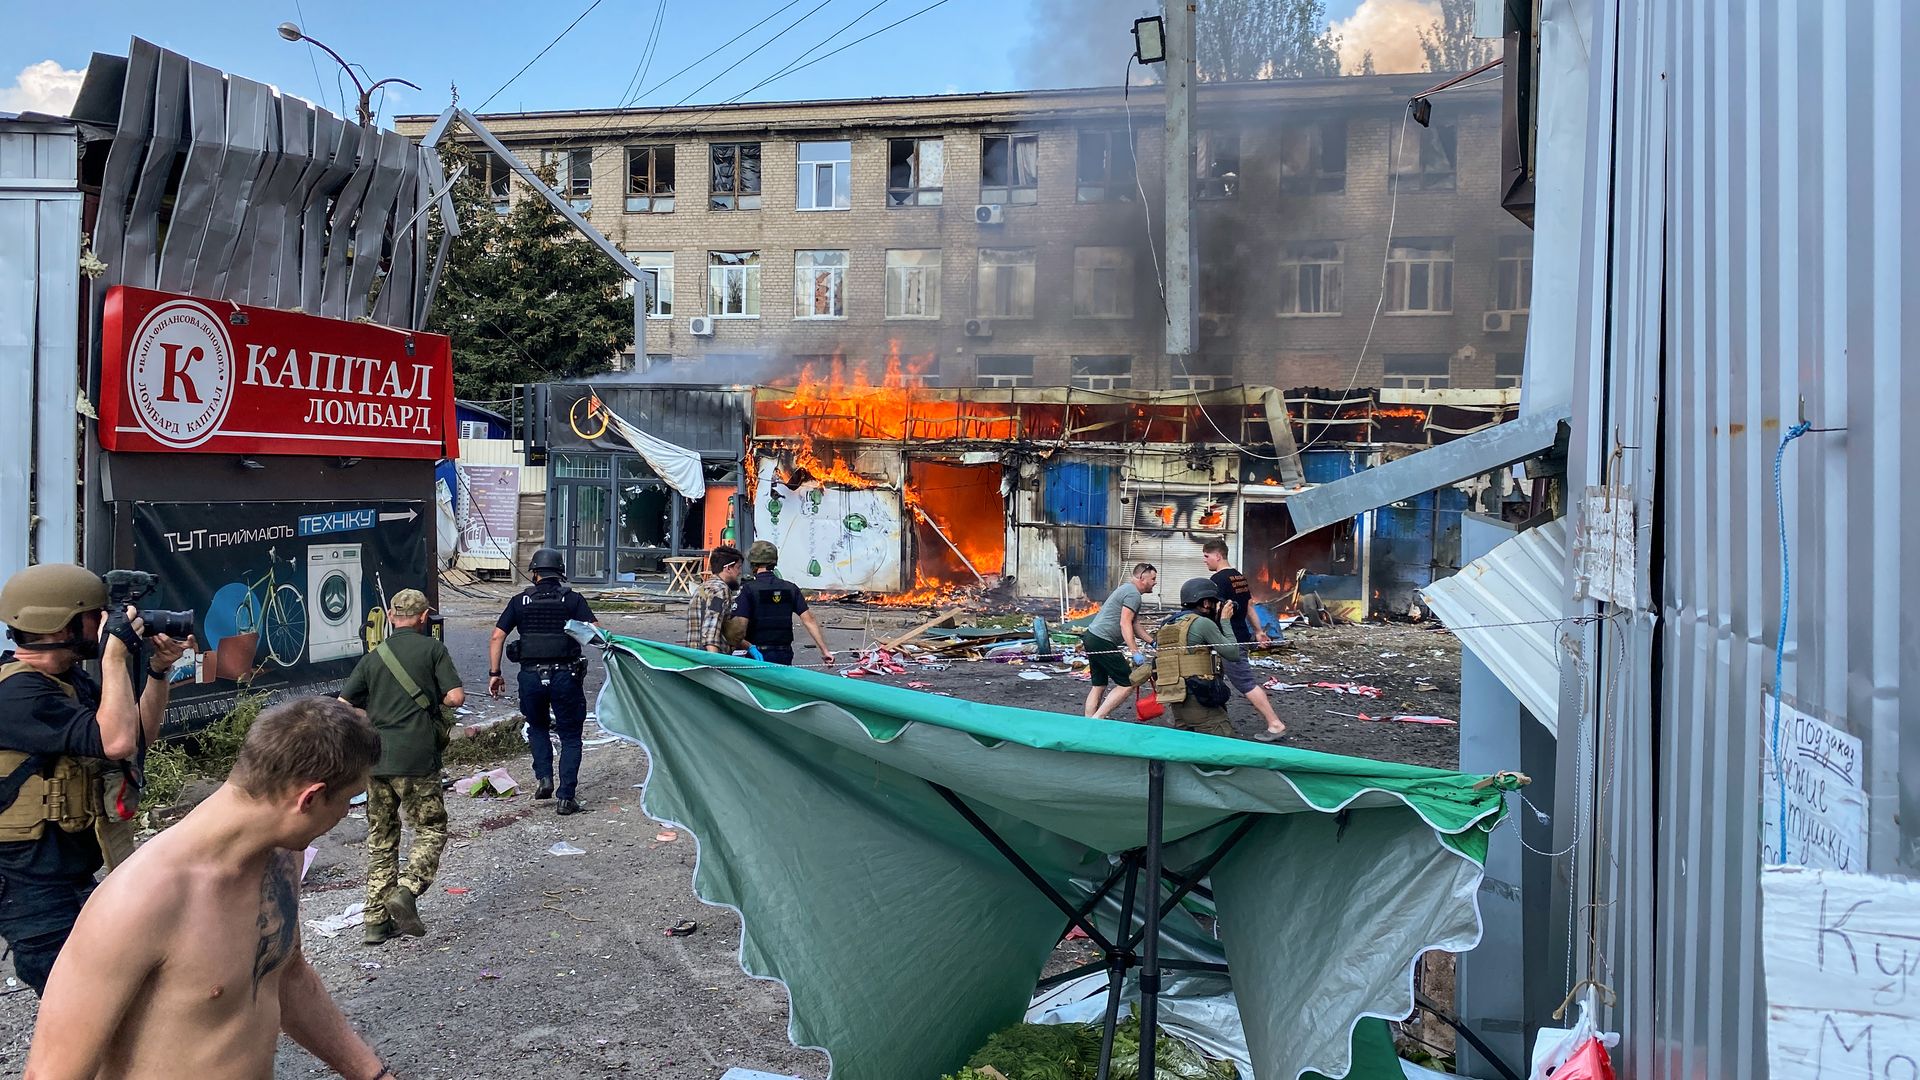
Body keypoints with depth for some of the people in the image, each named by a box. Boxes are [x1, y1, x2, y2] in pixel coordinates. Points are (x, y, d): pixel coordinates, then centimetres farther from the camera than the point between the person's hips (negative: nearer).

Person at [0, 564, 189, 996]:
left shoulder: (69, 680, 7)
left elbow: (141, 733, 12)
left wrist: (157, 670, -3)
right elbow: (116, 741, -33)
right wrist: (116, 656, -25)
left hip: (75, 875, 10)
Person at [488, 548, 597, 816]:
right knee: (570, 736, 9)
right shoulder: (573, 599, 1)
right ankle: (565, 798, 4)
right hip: (565, 675, -1)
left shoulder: (521, 601, 6)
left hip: (531, 675, 2)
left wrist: (494, 673, 6)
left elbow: (497, 636, 1)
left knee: (538, 727, 27)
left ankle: (543, 778, 13)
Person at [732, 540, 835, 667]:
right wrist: (824, 650, 1)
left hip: (758, 656, -4)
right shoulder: (790, 588, 5)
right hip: (785, 655, 4)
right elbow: (809, 620, 0)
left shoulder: (748, 589, -8)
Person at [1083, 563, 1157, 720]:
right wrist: (1135, 652, -22)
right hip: (1103, 642, -11)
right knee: (1128, 684, -7)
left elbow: (1134, 625, 25)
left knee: (1099, 684, 15)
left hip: (1091, 637, 11)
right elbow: (1125, 624, -19)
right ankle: (1097, 719, -11)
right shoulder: (1133, 593, -10)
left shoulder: (1126, 589, 23)